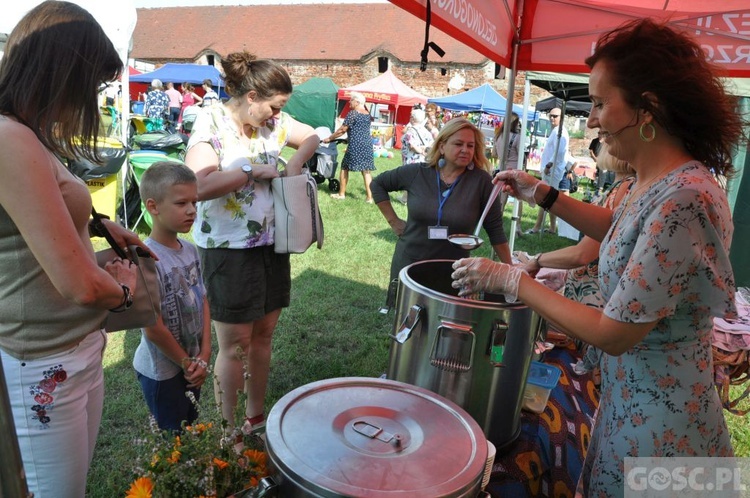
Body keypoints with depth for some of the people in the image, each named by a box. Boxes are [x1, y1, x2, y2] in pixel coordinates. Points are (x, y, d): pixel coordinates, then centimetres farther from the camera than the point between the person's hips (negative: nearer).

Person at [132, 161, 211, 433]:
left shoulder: (190, 250, -3)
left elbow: (203, 302, 2)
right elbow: (152, 328, -23)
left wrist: (204, 356, -4)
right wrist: (187, 363, -11)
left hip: (193, 364, 7)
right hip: (162, 371, -7)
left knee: (191, 427, 23)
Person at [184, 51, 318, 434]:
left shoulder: (273, 122, 4)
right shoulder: (210, 122, -13)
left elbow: (313, 137, 21)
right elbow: (198, 185, -26)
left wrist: (295, 163, 2)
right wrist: (253, 171, -20)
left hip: (271, 245, 6)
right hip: (228, 250, -6)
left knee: (264, 332, 13)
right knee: (235, 343, 3)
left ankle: (256, 418, 31)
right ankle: (228, 431, 22)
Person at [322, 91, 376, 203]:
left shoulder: (353, 113, -8)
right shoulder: (367, 114, 15)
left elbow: (342, 130, -7)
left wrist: (329, 138, 3)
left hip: (356, 145, -7)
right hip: (367, 144, 7)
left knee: (344, 168, 8)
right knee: (366, 170, 4)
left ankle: (341, 193, 14)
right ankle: (369, 197, 0)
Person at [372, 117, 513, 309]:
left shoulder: (480, 180, -11)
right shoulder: (417, 172, -6)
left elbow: (495, 228, -5)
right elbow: (378, 184, 8)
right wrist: (393, 221, 2)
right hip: (408, 263, 2)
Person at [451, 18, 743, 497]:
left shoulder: (683, 201, -30)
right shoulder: (661, 182, -1)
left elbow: (614, 334, -27)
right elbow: (622, 231, 21)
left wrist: (511, 279, -19)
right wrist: (543, 195, 11)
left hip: (658, 429, -8)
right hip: (631, 401, 8)